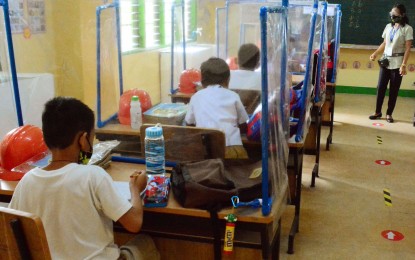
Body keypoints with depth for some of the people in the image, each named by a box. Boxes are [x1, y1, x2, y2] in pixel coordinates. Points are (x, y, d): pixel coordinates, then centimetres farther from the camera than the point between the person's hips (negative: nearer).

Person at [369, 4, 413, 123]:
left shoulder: (407, 29, -5)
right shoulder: (388, 27, 10)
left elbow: (408, 48, -9)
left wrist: (403, 65, -17)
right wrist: (375, 53, 2)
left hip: (397, 63, -4)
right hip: (385, 61, 4)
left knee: (394, 90, 2)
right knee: (380, 87, 3)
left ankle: (389, 114, 12)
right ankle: (378, 112, 14)